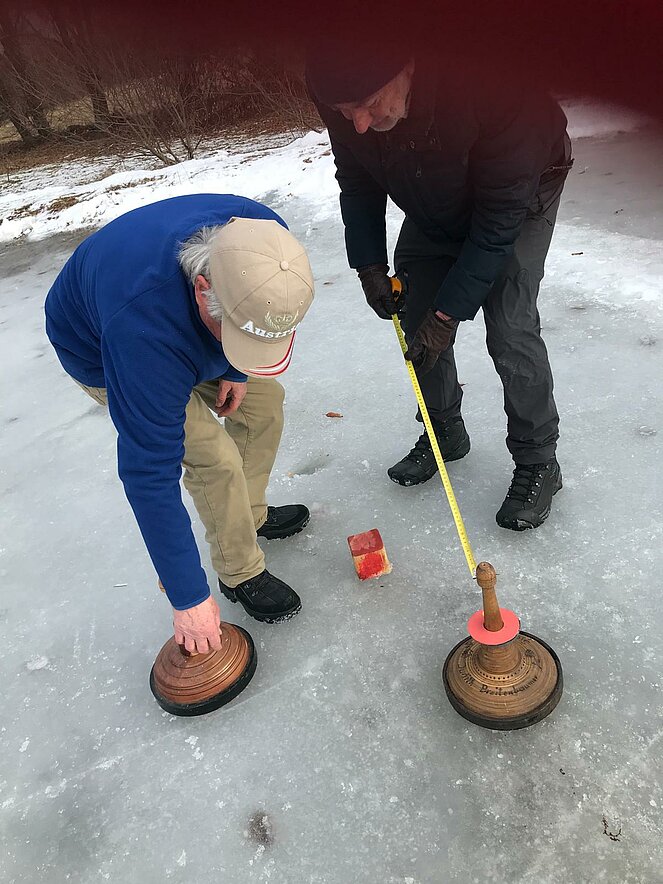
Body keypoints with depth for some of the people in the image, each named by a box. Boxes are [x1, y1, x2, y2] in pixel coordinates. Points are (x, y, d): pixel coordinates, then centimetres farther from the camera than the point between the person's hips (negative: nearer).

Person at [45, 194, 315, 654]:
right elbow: (150, 474, -40)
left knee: (263, 399, 4)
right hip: (99, 352, -6)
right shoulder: (143, 333, -47)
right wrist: (189, 598, -32)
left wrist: (237, 370, -6)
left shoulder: (264, 237, -31)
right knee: (214, 459, -16)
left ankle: (250, 514, 27)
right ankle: (240, 574, 9)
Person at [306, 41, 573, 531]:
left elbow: (499, 219, -32)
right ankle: (444, 434, 23)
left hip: (519, 198, -5)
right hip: (432, 205, 5)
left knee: (510, 331, -17)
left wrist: (449, 312, -30)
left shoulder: (488, 86, -40)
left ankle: (538, 463, 2)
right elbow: (358, 183, -5)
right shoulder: (340, 95, -24)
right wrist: (370, 265, -12)